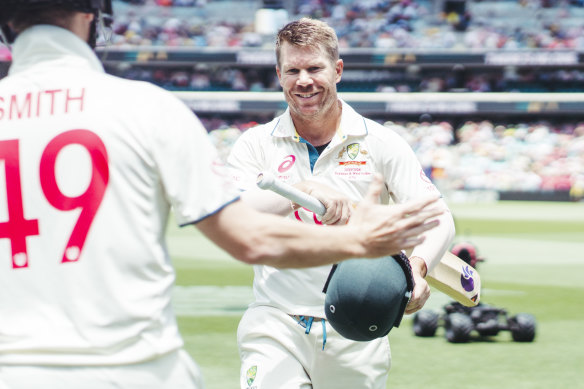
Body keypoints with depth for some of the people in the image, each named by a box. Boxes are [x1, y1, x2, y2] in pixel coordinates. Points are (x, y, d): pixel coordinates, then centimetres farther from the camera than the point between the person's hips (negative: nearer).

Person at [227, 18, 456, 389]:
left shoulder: (381, 143, 4)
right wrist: (305, 190, -29)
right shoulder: (256, 145, 4)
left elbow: (438, 218, -5)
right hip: (275, 325, -1)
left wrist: (417, 268, -27)